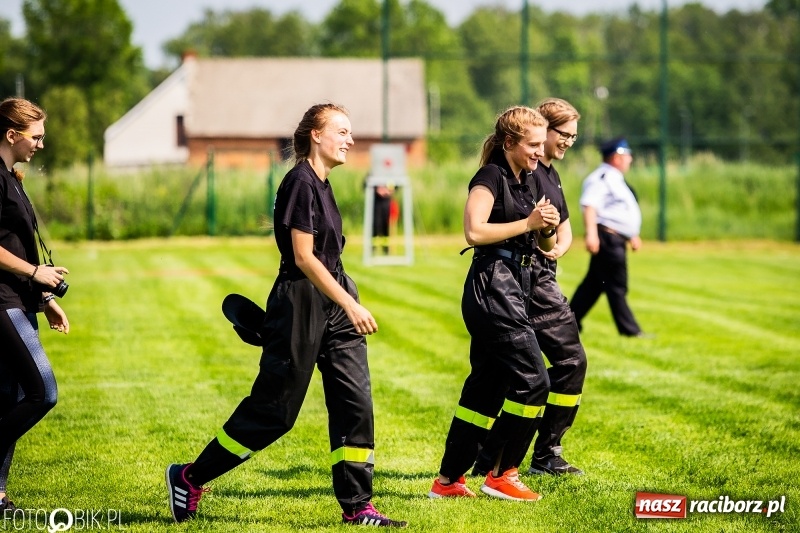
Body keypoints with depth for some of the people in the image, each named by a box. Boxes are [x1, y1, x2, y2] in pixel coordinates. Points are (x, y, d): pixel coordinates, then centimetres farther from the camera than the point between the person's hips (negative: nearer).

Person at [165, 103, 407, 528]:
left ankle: (357, 506, 5)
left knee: (355, 401, 1)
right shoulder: (300, 182, -15)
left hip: (332, 305, 9)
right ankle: (189, 478, 12)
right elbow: (304, 257, -21)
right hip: (300, 306, -9)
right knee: (272, 410, -2)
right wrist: (350, 305, -22)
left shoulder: (320, 184, 13)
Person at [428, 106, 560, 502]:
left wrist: (547, 227, 3)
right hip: (492, 286, -9)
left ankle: (448, 479, 12)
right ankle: (503, 475, -2)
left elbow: (545, 245, 25)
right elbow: (474, 231, -22)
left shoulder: (526, 181, 18)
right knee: (532, 379, -11)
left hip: (514, 286, 9)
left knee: (486, 387, 8)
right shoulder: (491, 176, -9)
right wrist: (528, 223, -16)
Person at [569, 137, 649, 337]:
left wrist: (632, 236, 30)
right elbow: (589, 205, -24)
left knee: (594, 283, 13)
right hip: (607, 237, -11)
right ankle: (629, 329, -2)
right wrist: (591, 234, -34)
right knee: (616, 286, -5)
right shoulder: (601, 178, -13)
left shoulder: (615, 179, 21)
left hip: (616, 240, 11)